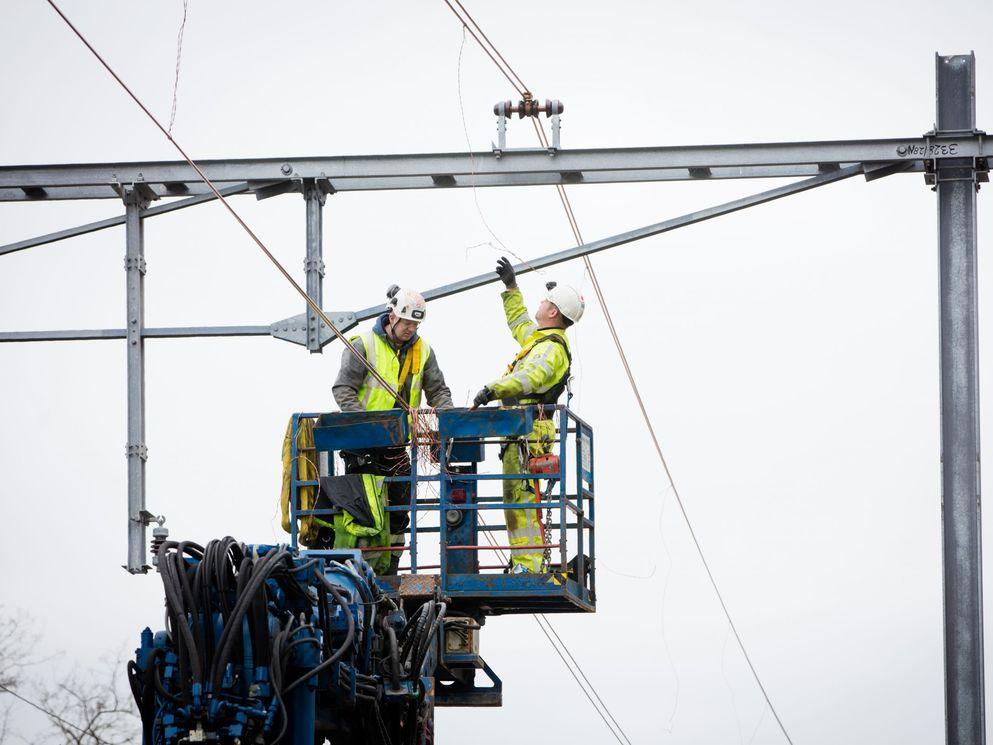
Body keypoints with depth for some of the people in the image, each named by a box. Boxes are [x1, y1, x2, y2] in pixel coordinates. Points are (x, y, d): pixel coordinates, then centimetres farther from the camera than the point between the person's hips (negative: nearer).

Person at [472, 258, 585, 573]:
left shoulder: (551, 348, -13)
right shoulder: (540, 338, 20)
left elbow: (533, 376, -34)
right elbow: (518, 322, 43)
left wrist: (494, 389, -44)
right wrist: (511, 286, 44)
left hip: (528, 433, -11)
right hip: (519, 432, 11)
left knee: (523, 499, -17)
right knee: (515, 499, 13)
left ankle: (529, 565, -23)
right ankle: (521, 565, 16)